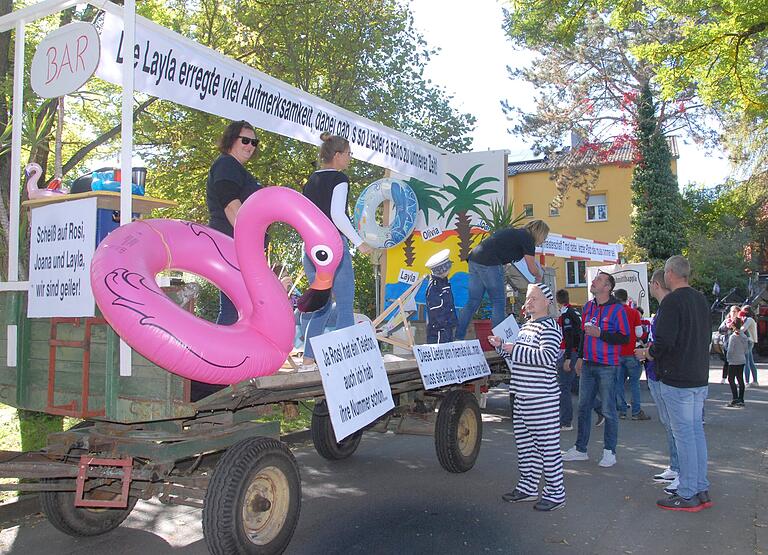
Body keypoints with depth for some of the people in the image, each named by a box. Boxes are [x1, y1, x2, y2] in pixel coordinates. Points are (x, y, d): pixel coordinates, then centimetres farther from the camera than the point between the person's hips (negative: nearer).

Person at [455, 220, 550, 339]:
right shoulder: (527, 238, 1)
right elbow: (532, 269, 6)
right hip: (490, 264, -8)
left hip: (474, 259, 8)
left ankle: (457, 337, 12)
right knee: (498, 302, 1)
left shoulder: (515, 232, 25)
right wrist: (539, 277, 26)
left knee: (473, 301, 11)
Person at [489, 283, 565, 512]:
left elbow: (547, 357, -23)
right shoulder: (526, 326, 18)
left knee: (547, 445, -2)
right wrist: (501, 345, 10)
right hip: (523, 396, 10)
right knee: (524, 443, 16)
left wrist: (515, 349, -20)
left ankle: (555, 493, 8)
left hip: (542, 397, -9)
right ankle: (528, 487, 28)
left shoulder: (549, 327, -10)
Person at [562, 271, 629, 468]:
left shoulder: (617, 309, -9)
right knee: (583, 407, 10)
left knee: (608, 410, 2)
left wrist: (599, 334, -21)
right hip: (588, 364, 7)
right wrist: (580, 357, 19)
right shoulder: (588, 306, 12)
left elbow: (624, 338, -14)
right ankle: (580, 449, 20)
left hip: (607, 367, -6)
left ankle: (609, 452, 14)